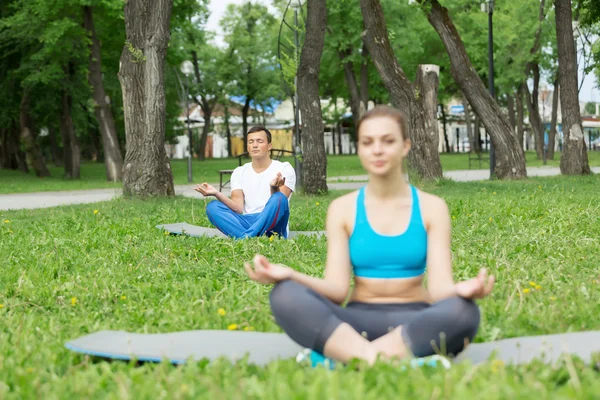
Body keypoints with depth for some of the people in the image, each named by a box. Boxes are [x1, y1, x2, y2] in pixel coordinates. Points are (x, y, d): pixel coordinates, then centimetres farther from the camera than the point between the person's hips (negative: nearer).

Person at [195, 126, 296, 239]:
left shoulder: (284, 169, 4)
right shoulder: (239, 172, 13)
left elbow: (279, 202, -12)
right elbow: (238, 208, -1)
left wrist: (274, 188, -35)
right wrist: (216, 194, -17)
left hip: (273, 227, -3)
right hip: (247, 224, 3)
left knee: (278, 198, -33)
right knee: (212, 206, -20)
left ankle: (245, 238, -43)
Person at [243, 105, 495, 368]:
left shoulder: (432, 207, 4)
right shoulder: (342, 209, 5)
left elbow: (439, 288, -7)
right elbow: (337, 289, -4)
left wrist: (459, 290, -32)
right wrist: (290, 275, -24)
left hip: (415, 322, 0)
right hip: (359, 323, 1)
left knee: (463, 311, -35)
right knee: (285, 296, -28)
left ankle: (346, 357, -35)